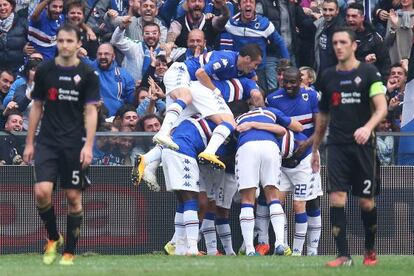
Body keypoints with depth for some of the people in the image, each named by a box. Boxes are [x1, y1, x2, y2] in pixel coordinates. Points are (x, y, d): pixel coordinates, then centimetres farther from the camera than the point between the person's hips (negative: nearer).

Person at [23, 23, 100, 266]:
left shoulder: (87, 74, -2)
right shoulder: (45, 71, 5)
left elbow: (91, 112, -3)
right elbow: (37, 107, 12)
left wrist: (88, 146, -13)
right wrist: (29, 143, 10)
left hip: (75, 144, -1)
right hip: (47, 143, 1)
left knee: (74, 197, 2)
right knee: (42, 192, -13)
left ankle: (70, 251, 13)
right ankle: (53, 237, 11)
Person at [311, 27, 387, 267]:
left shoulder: (369, 73, -1)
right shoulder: (328, 77, 11)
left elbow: (381, 108, -9)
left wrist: (368, 127, -28)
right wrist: (315, 148, 24)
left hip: (363, 145, -3)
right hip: (337, 146, 3)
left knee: (366, 201, 4)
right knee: (337, 198, -11)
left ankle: (370, 251, 24)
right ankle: (344, 256, -12)